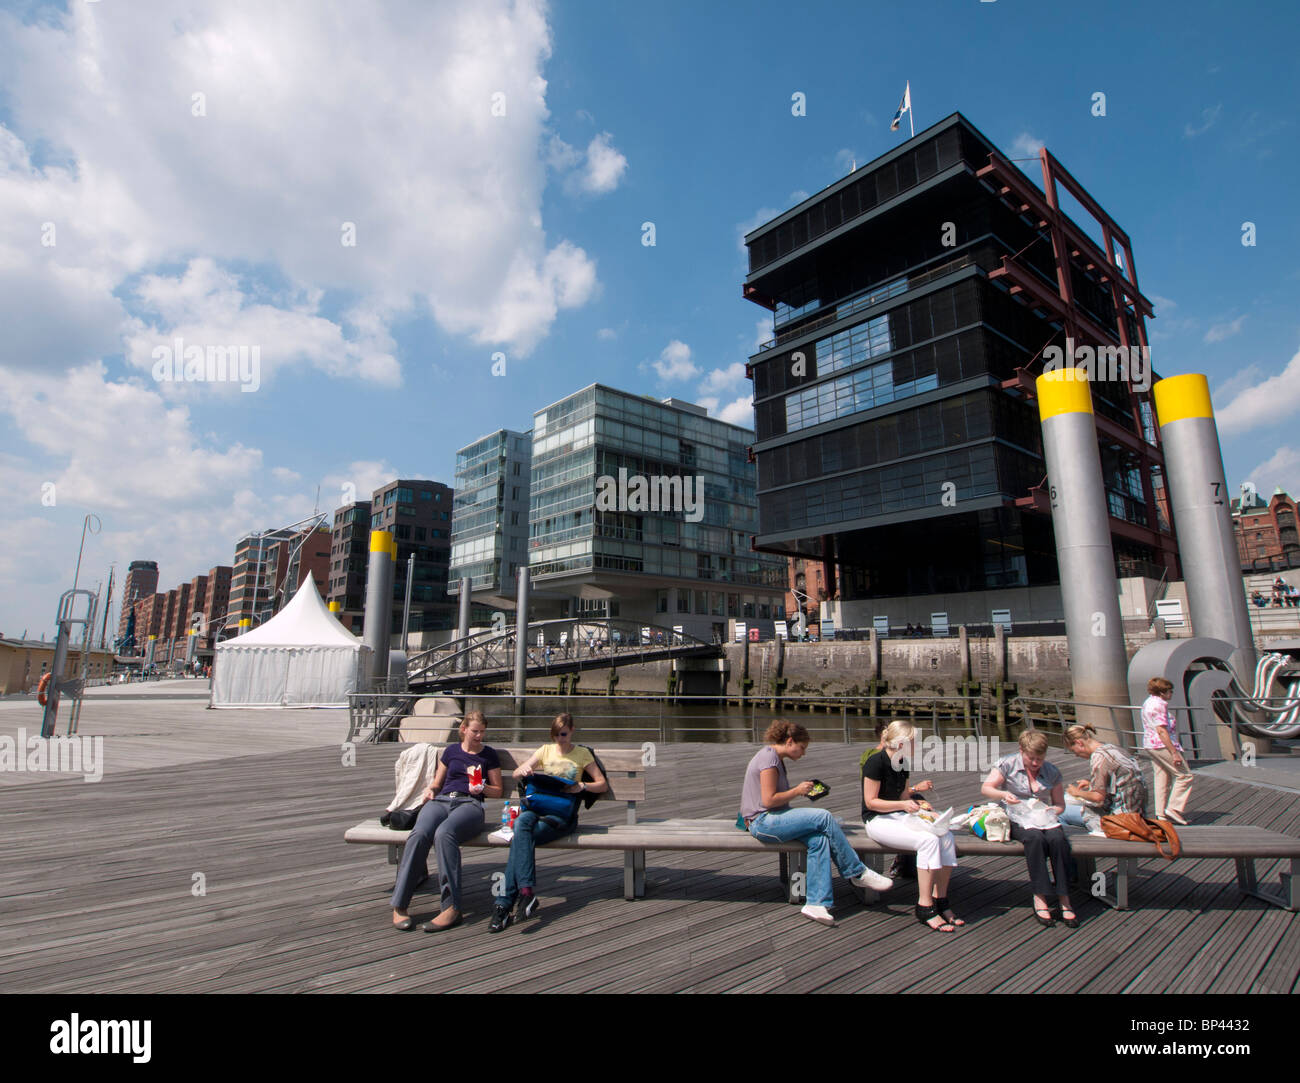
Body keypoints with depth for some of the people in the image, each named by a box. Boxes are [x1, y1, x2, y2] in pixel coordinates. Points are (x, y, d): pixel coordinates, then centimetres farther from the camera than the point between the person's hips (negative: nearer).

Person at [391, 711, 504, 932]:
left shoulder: (489, 755, 18)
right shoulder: (451, 751, 24)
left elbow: (498, 791, 18)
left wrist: (482, 788, -2)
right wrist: (430, 790, 6)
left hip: (470, 804, -3)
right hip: (440, 800, 3)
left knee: (444, 833, -37)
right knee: (419, 834, -32)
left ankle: (451, 908, -37)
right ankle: (399, 905, -28)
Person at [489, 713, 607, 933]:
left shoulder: (582, 753, 12)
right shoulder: (545, 750, 19)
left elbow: (603, 785, 10)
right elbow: (516, 774, 13)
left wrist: (582, 786, -9)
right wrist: (524, 770, -11)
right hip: (539, 805, 3)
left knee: (520, 838, -27)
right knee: (522, 821, -33)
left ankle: (505, 904, -24)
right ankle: (527, 892, -37)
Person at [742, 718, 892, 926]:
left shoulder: (774, 757, 17)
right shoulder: (768, 758, -15)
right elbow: (768, 800, -20)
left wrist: (799, 790, 9)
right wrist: (797, 791, -10)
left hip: (771, 820, 10)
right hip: (763, 822, -10)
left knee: (819, 839, -13)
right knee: (824, 817, -19)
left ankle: (816, 903, -16)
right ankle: (857, 873, -5)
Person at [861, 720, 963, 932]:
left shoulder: (903, 763, 8)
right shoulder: (876, 762, -17)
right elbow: (871, 802, -17)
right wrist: (903, 804, -25)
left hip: (899, 816, 8)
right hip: (877, 820, -8)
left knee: (947, 838, -15)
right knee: (928, 840, -29)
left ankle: (940, 901, -6)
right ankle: (925, 908, -20)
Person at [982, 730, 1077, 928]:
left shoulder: (1052, 772, 7)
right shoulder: (1007, 764, -3)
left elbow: (1060, 804, 11)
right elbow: (985, 788, -6)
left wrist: (1050, 812, -12)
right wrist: (1003, 794, -27)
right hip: (1016, 820, -3)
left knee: (1058, 839, -30)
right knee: (1035, 838, -34)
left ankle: (1064, 899, -22)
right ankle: (1040, 897, -26)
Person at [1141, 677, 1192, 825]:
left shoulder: (1148, 702, 17)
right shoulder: (1158, 705, -16)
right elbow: (1161, 731, -21)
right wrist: (1174, 753, -21)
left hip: (1150, 745, 10)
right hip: (1163, 745, -10)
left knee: (1162, 778, 11)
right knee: (1185, 775, -1)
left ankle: (1161, 813, 12)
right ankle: (1174, 809, -3)